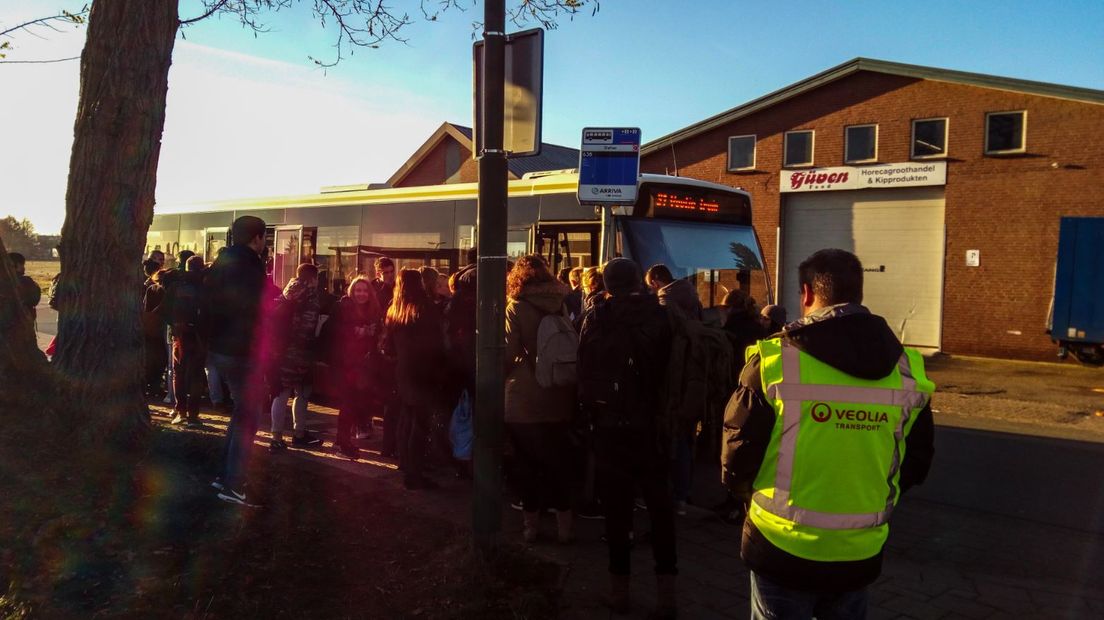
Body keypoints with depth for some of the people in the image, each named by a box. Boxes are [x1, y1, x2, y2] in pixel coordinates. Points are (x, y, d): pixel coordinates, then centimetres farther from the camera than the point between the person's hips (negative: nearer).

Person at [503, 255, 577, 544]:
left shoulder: (516, 307, -10)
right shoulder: (561, 304, 2)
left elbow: (509, 354, -14)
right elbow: (573, 348, 6)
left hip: (523, 400, -4)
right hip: (558, 398, 4)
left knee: (527, 463, 9)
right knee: (559, 462, 14)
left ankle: (531, 524, 17)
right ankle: (564, 523, 19)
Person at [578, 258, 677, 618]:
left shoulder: (596, 318, -6)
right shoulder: (657, 315, -4)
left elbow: (584, 370, -5)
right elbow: (667, 367, -2)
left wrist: (590, 408, 5)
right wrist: (668, 411, 8)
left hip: (608, 422, 0)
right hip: (650, 421, 0)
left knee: (616, 503, 9)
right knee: (659, 502, 9)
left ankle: (619, 586, 16)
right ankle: (665, 588, 9)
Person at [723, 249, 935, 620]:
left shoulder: (775, 360, -17)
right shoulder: (907, 369, -3)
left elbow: (739, 451, -11)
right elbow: (916, 464, 6)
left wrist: (745, 491, 10)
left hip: (784, 548, -3)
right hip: (859, 552, 4)